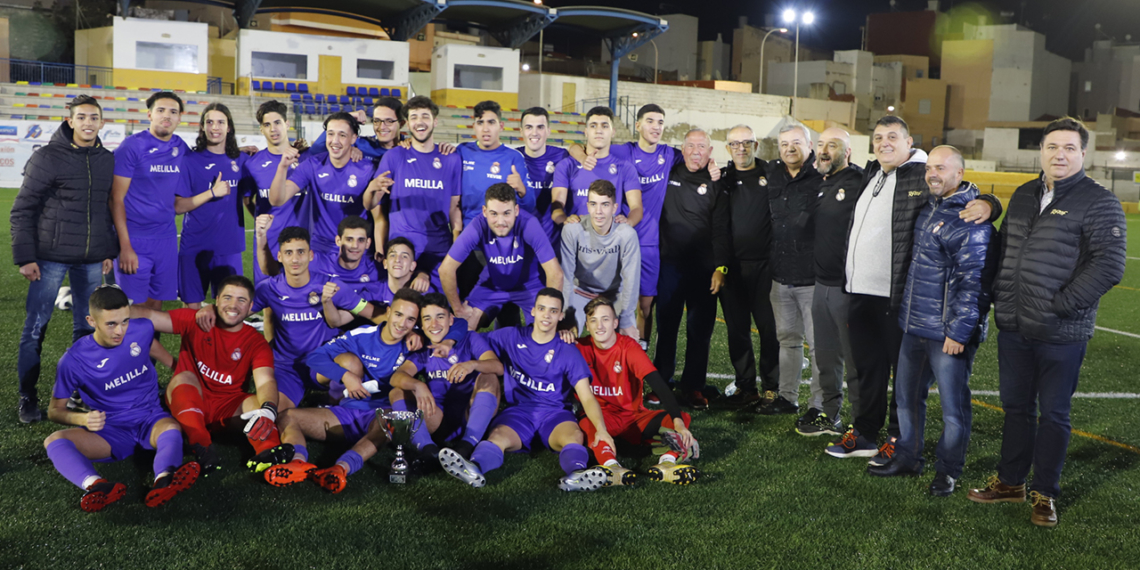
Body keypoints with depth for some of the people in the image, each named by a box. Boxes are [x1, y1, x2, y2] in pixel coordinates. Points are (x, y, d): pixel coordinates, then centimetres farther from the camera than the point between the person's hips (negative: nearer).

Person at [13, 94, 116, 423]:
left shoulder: (107, 160, 8)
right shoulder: (48, 157, -6)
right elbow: (23, 210, -4)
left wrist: (110, 251, 14)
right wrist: (24, 257, -9)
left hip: (91, 260, 4)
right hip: (51, 257, -4)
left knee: (86, 328, 10)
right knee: (35, 328, 1)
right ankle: (28, 397, 12)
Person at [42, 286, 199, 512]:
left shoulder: (142, 329, -4)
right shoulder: (73, 360, -10)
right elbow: (55, 410, 0)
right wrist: (83, 419, -21)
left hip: (150, 420, 0)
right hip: (110, 432, 0)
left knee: (171, 429, -35)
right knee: (54, 440, -28)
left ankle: (164, 480, -68)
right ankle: (96, 486, -60)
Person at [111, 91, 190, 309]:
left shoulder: (181, 148, 8)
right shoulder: (132, 146, -7)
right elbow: (117, 198, -9)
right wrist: (125, 246, -15)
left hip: (166, 239, 5)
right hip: (135, 239, -5)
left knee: (157, 303, 11)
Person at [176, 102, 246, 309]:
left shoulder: (241, 160, 5)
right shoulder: (191, 161, -3)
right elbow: (178, 206, -7)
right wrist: (212, 193, -16)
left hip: (230, 246, 2)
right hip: (196, 247, -2)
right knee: (192, 305, 6)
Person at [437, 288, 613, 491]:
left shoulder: (569, 353, 4)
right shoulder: (511, 337, 10)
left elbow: (587, 397, -3)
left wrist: (601, 428, -21)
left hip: (554, 413, 0)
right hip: (518, 410, 0)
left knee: (574, 435, -35)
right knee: (499, 436, -34)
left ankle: (577, 473, -62)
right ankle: (474, 467, -62)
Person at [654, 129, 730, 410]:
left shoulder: (715, 184, 3)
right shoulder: (668, 175, 8)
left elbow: (721, 229, -1)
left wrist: (721, 267, -9)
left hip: (704, 269, -1)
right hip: (670, 264, 1)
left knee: (700, 329, 3)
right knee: (666, 326, 5)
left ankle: (693, 386, 13)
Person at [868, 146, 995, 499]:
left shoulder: (971, 221, -15)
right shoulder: (929, 209, 13)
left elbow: (973, 281, -19)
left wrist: (960, 331, -20)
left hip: (949, 333, -9)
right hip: (914, 325, 9)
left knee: (953, 405, 4)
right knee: (907, 396, 17)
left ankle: (948, 470, 19)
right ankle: (907, 459, 31)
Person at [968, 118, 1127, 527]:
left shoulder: (1099, 203, -8)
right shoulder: (1023, 196, 12)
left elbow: (1108, 266, -16)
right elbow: (1003, 247, 23)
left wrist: (1060, 305, -18)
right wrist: (999, 294, 11)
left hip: (1062, 335, -6)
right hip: (1013, 326, 6)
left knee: (1054, 413, 6)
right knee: (1015, 406, 16)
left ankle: (1045, 494, 20)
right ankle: (1011, 482, 30)